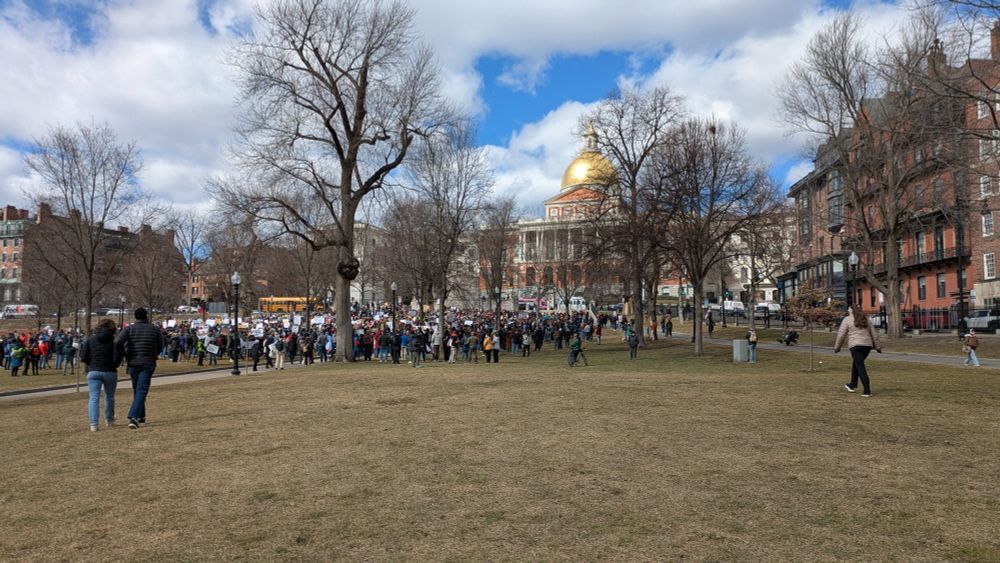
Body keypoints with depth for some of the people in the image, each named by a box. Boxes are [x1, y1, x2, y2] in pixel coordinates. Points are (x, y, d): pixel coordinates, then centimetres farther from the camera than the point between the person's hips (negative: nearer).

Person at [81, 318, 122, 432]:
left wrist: (92, 365, 16)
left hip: (93, 372, 1)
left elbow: (83, 356, 0)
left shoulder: (90, 340, 3)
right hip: (110, 372, -1)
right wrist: (113, 366, 6)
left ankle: (93, 424, -14)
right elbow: (117, 357, -14)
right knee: (109, 397, 18)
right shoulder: (114, 340, -5)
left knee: (94, 398, -2)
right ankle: (109, 419, 33)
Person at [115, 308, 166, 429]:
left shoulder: (129, 329, 0)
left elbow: (117, 342, -15)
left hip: (133, 364, 2)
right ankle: (133, 417, -22)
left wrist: (124, 355, 1)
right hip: (148, 364, -2)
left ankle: (141, 416, 27)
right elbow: (160, 347, 9)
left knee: (136, 391, 18)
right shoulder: (155, 330, 2)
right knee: (141, 391, -6)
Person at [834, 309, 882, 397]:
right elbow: (873, 334, 13)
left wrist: (837, 347, 6)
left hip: (855, 346, -6)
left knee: (861, 368, -7)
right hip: (867, 345, 6)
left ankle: (867, 391, -14)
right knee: (856, 364, 24)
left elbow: (841, 334, -3)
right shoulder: (866, 320, 14)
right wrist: (878, 347, 19)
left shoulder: (847, 320, 0)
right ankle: (852, 385, 33)